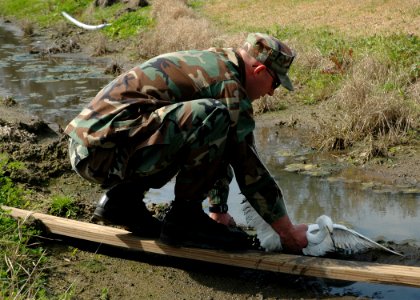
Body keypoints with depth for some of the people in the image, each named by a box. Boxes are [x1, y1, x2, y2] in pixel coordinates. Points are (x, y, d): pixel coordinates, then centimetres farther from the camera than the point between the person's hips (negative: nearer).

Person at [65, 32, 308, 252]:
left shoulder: (207, 62, 19)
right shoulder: (229, 83, -9)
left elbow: (219, 148, 29)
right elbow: (249, 167, -8)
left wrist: (219, 210, 36)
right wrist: (289, 232, 1)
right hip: (106, 151, -10)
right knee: (212, 117, -22)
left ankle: (122, 199, 16)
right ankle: (183, 218, -8)